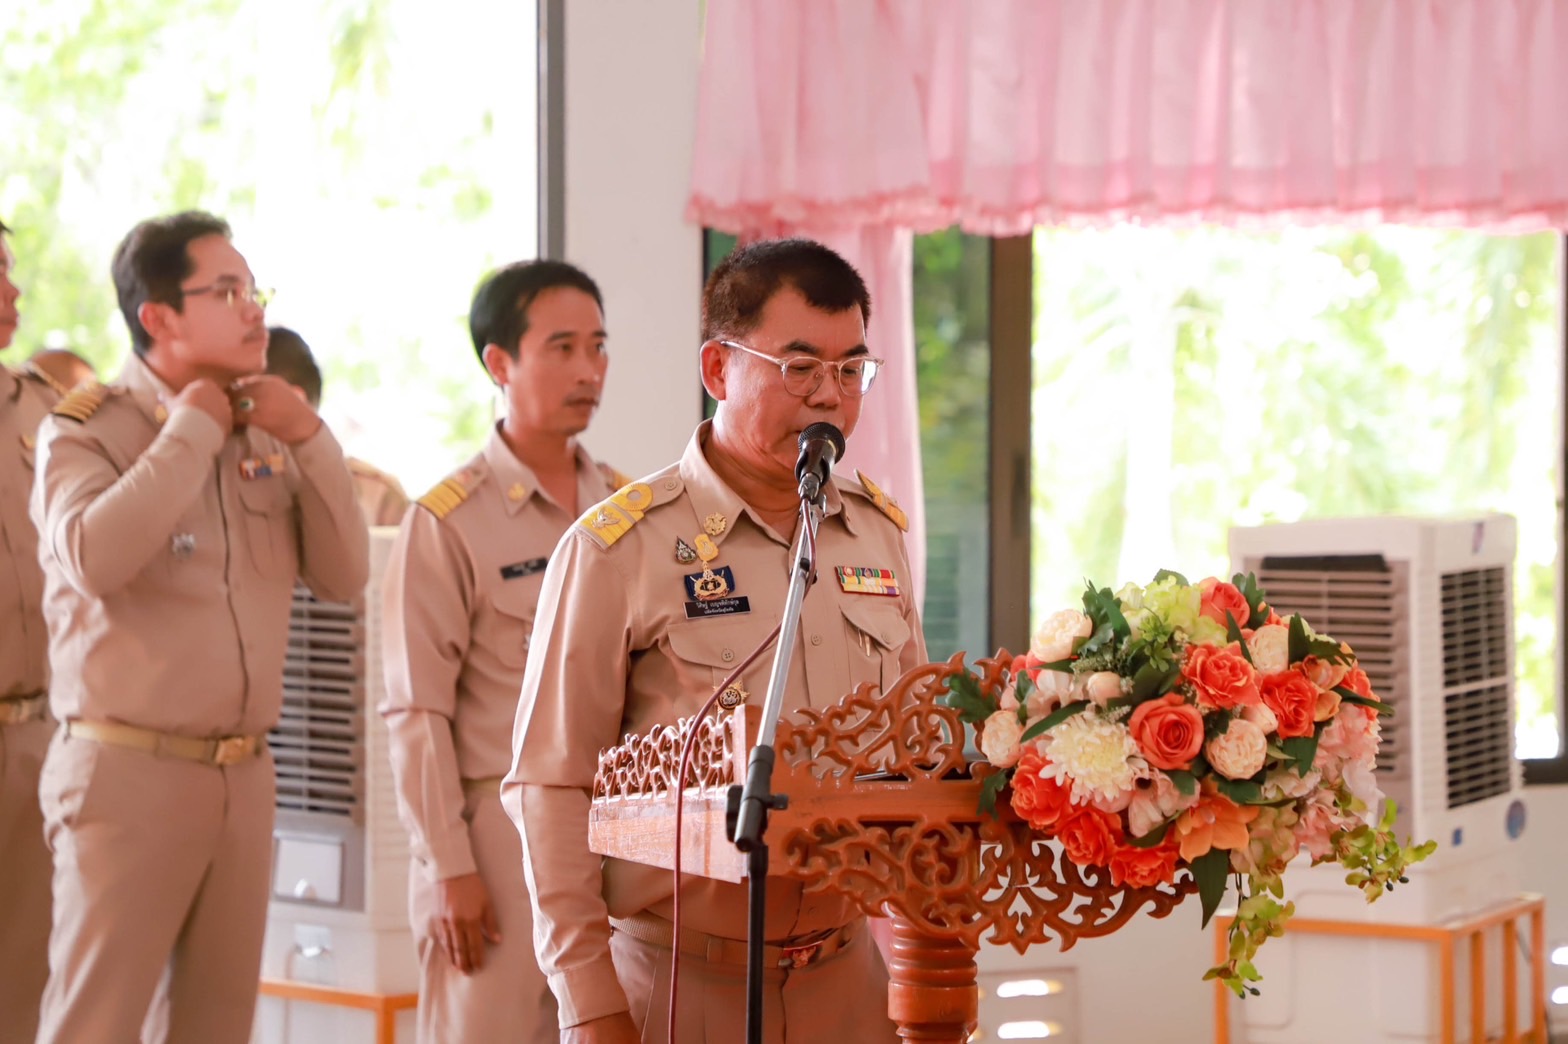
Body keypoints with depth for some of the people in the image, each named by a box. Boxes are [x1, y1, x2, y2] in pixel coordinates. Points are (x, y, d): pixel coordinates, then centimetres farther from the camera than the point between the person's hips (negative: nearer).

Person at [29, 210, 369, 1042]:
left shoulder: (263, 435, 10)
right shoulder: (85, 429, -5)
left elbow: (344, 576, 7)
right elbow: (95, 556, -25)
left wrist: (309, 439, -4)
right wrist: (192, 428, -14)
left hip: (244, 777, 5)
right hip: (129, 774, -5)